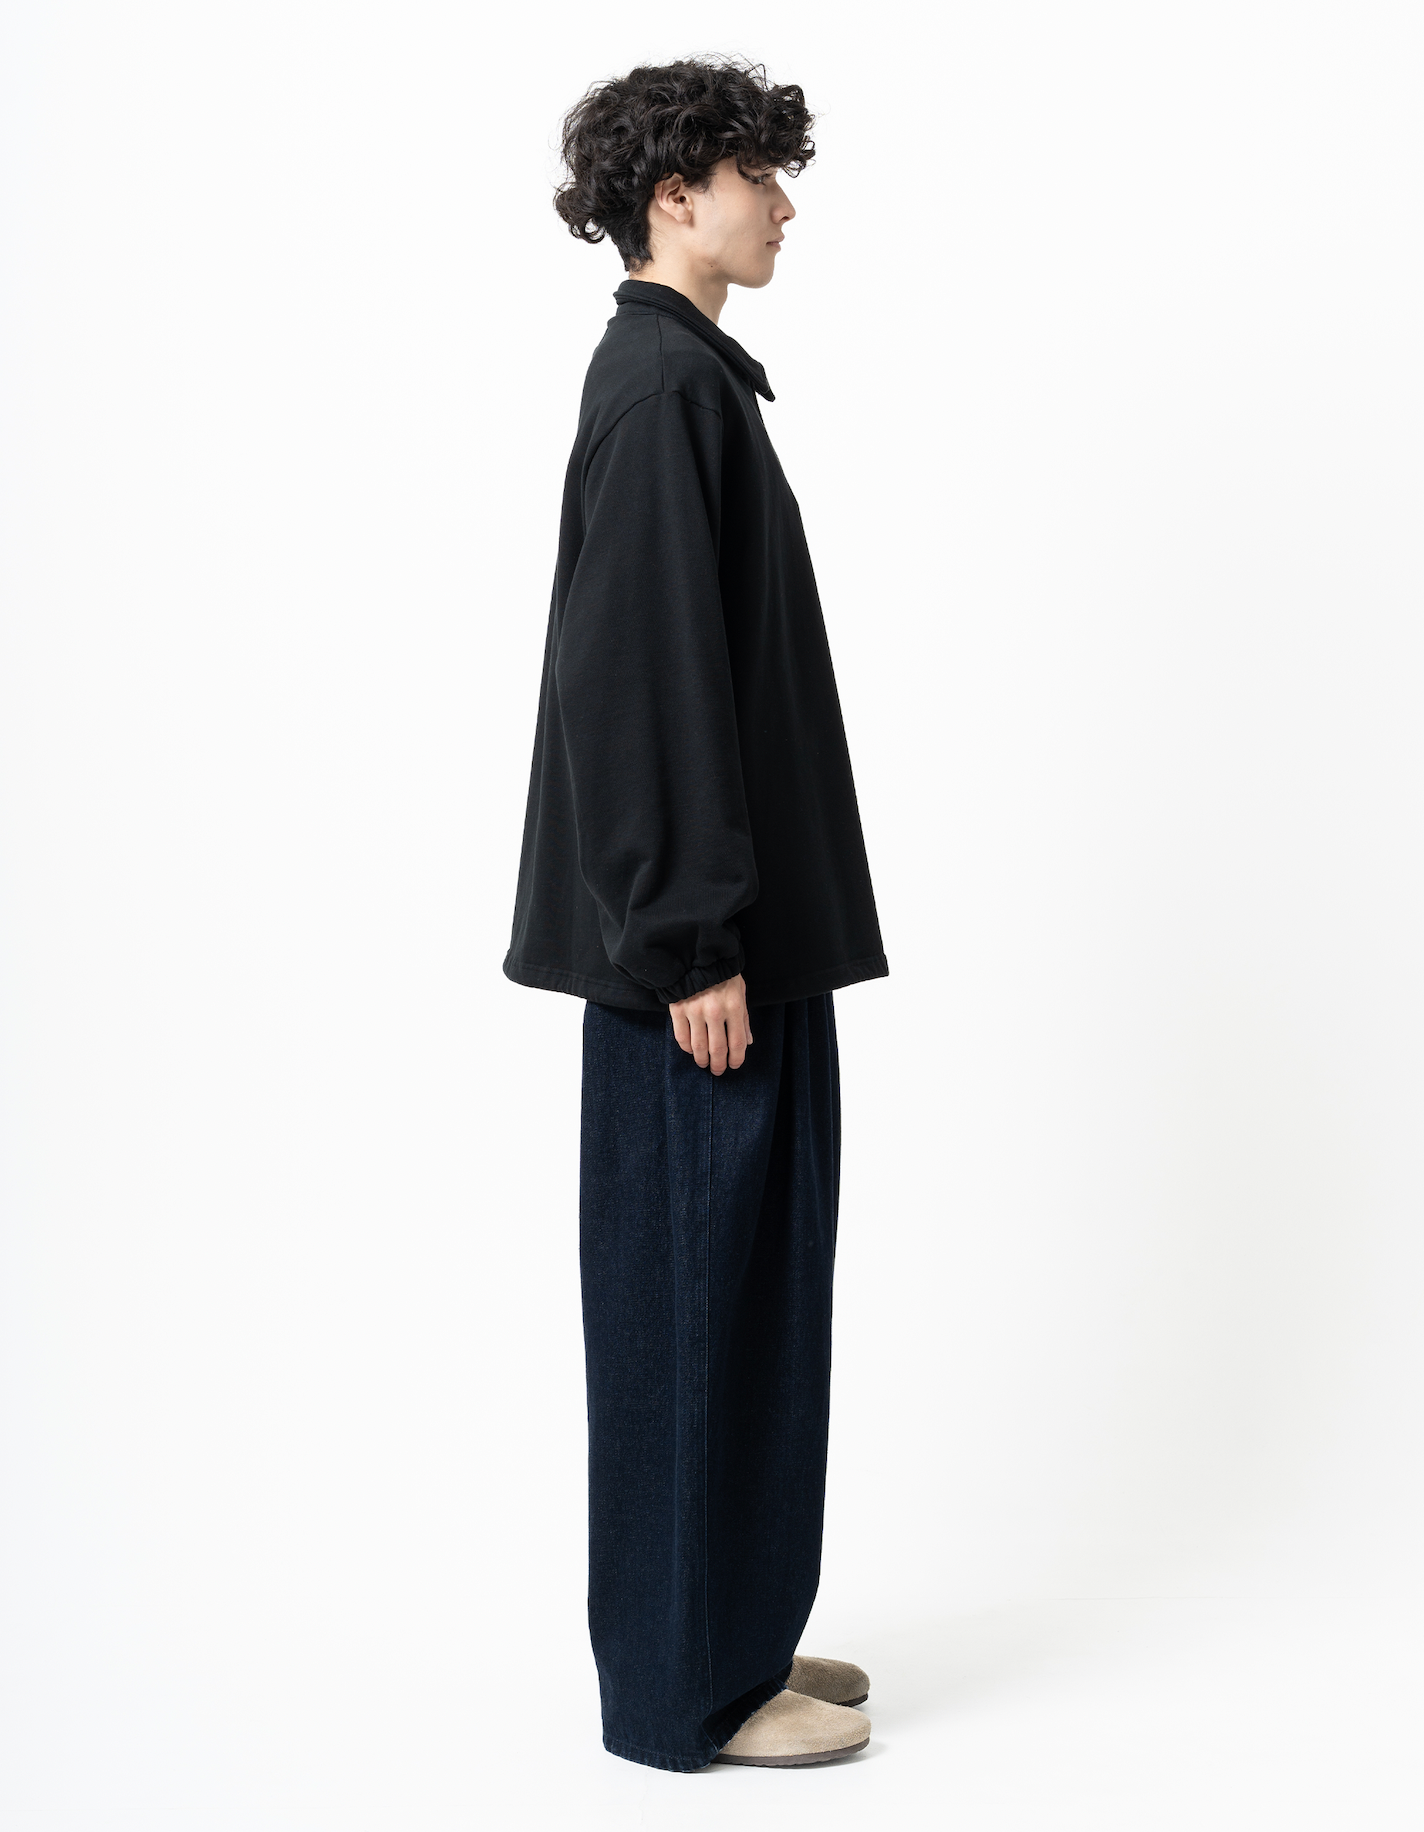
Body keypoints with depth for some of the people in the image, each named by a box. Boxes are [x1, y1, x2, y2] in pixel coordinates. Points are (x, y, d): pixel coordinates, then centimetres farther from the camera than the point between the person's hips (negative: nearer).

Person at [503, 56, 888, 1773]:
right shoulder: (661, 382, -14)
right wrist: (695, 940, -21)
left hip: (743, 922, 10)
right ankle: (687, 1684, 10)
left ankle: (726, 1631, 27)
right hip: (704, 937, -10)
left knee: (742, 1279, 15)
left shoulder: (686, 376, 17)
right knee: (698, 1287, -2)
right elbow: (642, 675, -21)